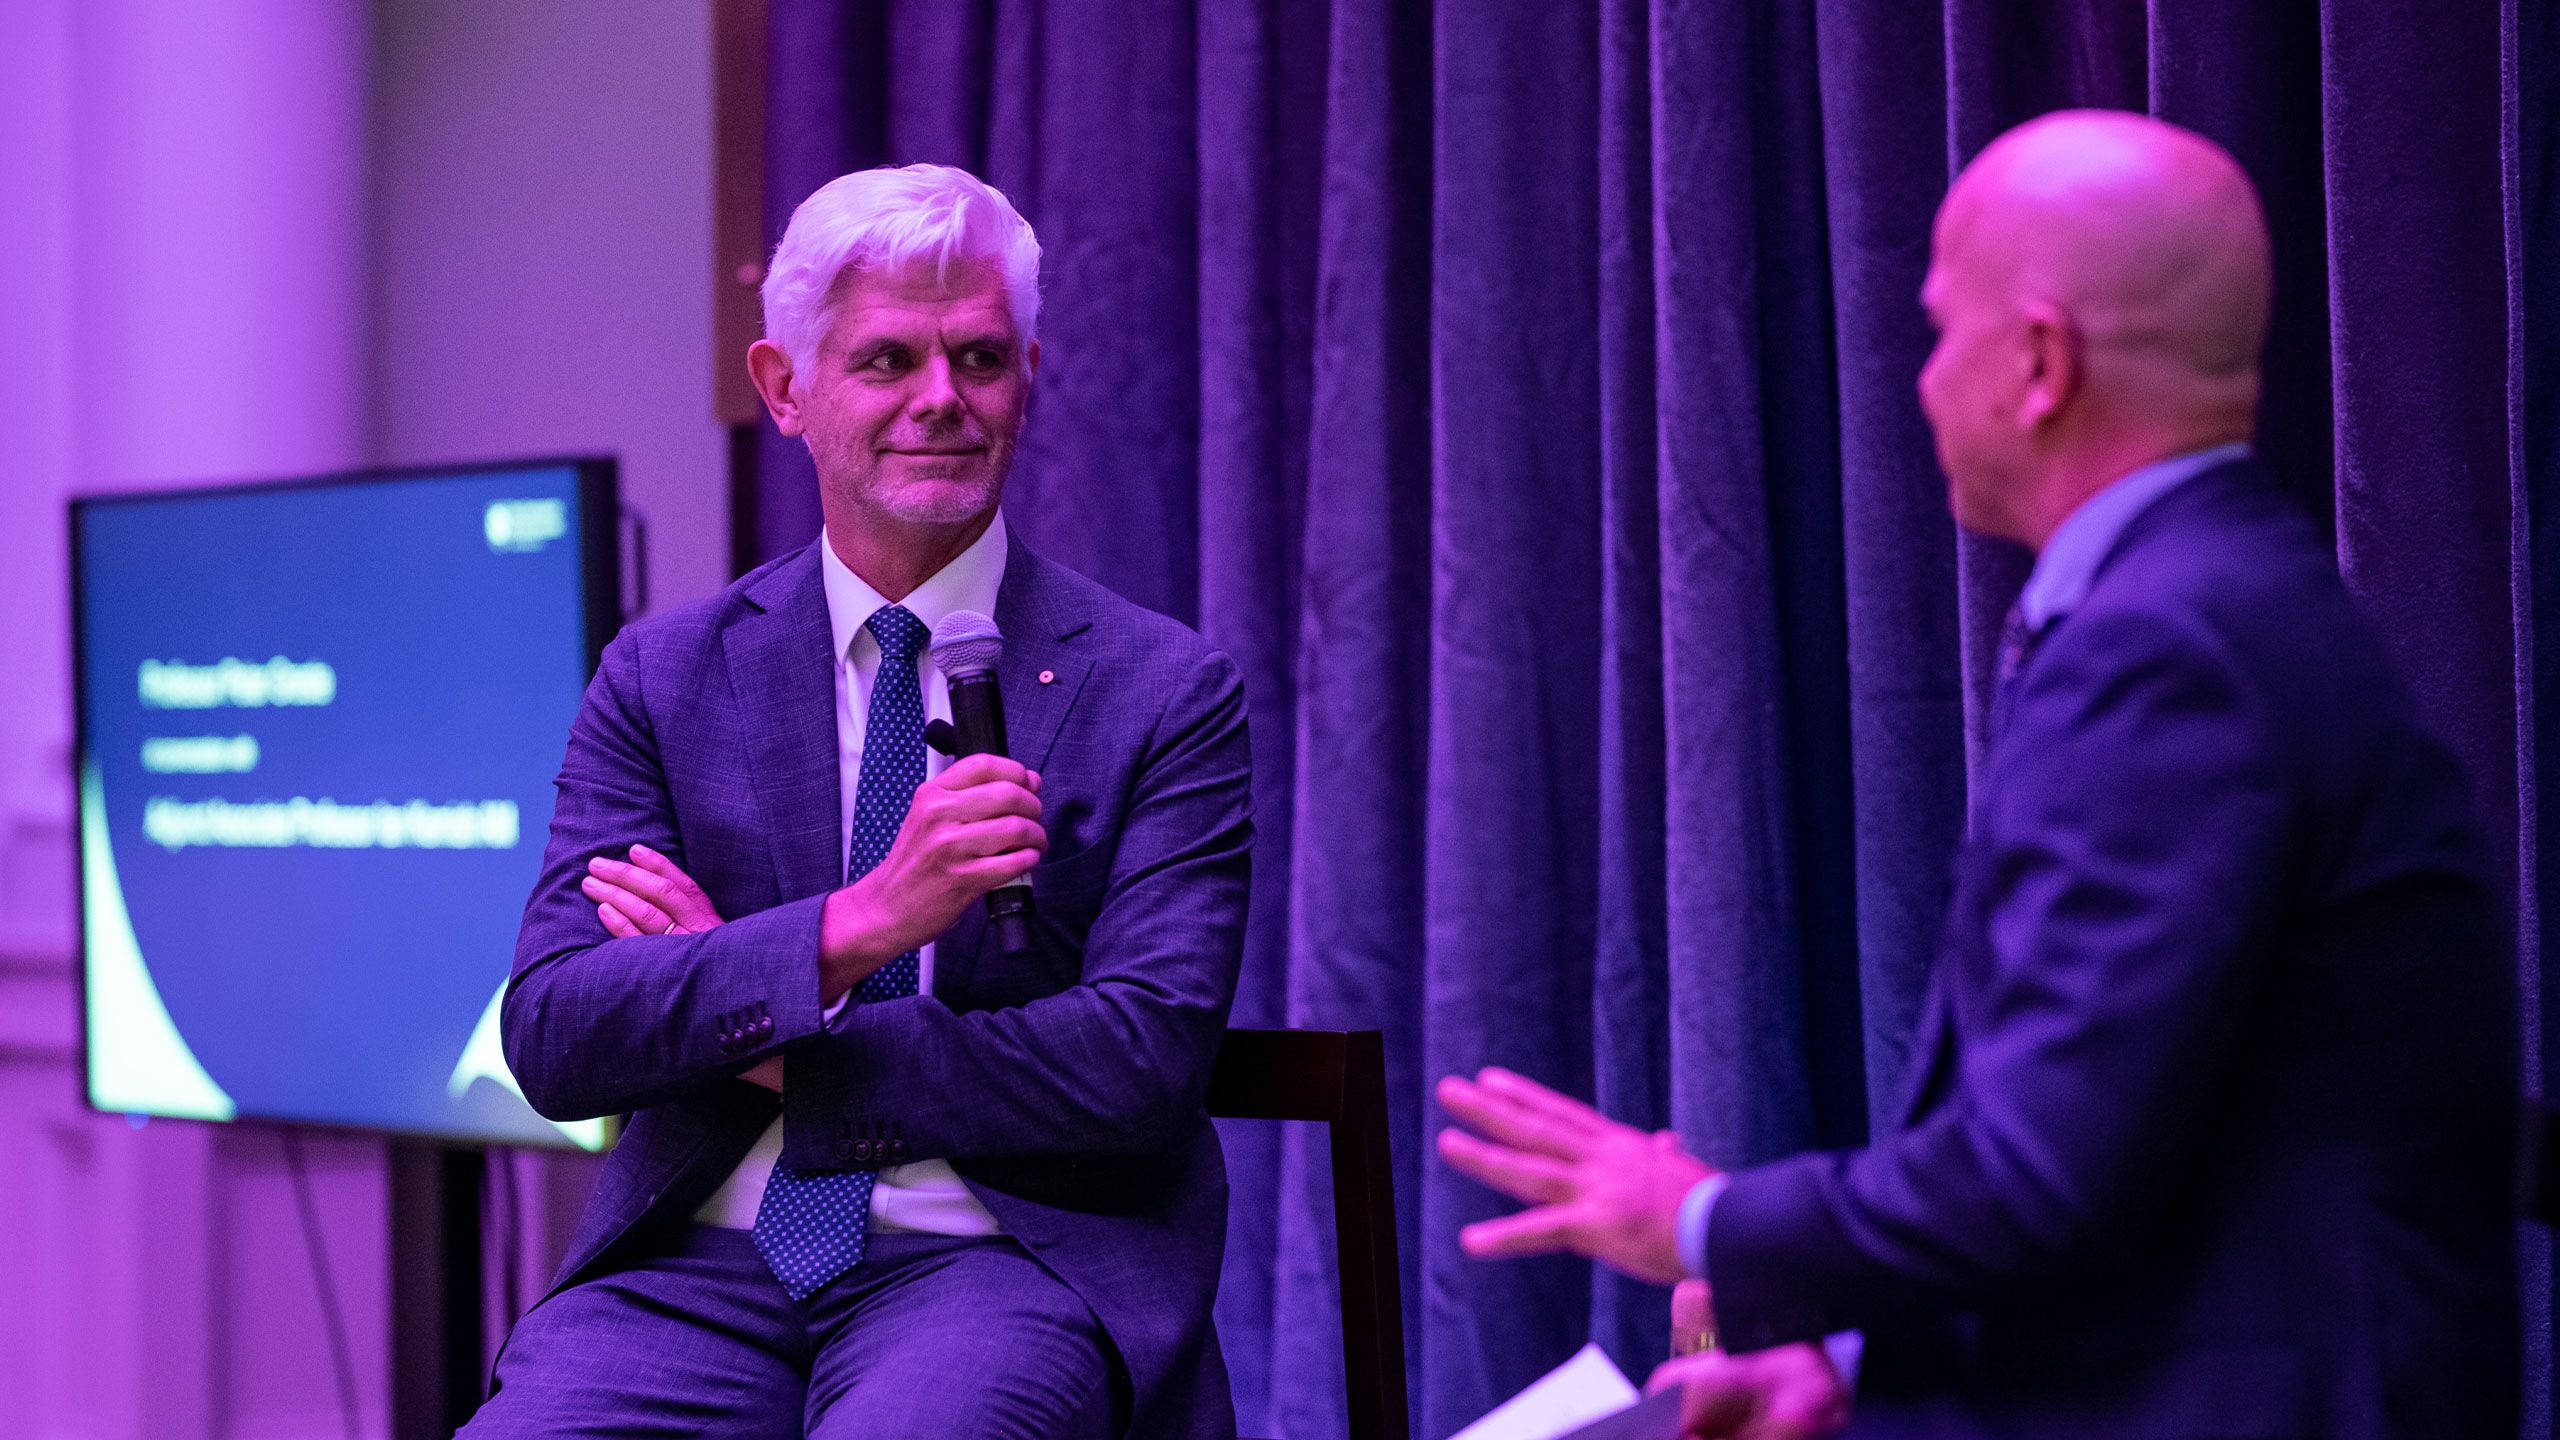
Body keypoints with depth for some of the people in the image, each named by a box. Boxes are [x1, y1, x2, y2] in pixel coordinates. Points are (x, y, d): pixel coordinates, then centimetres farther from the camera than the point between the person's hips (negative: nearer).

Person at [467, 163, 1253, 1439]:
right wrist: (857, 923, -18)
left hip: (1000, 1260, -2)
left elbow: (1140, 1061, -6)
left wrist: (769, 1042, -6)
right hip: (699, 1266, 3)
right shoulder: (663, 679, 10)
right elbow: (551, 1038, -3)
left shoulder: (1163, 694, 4)